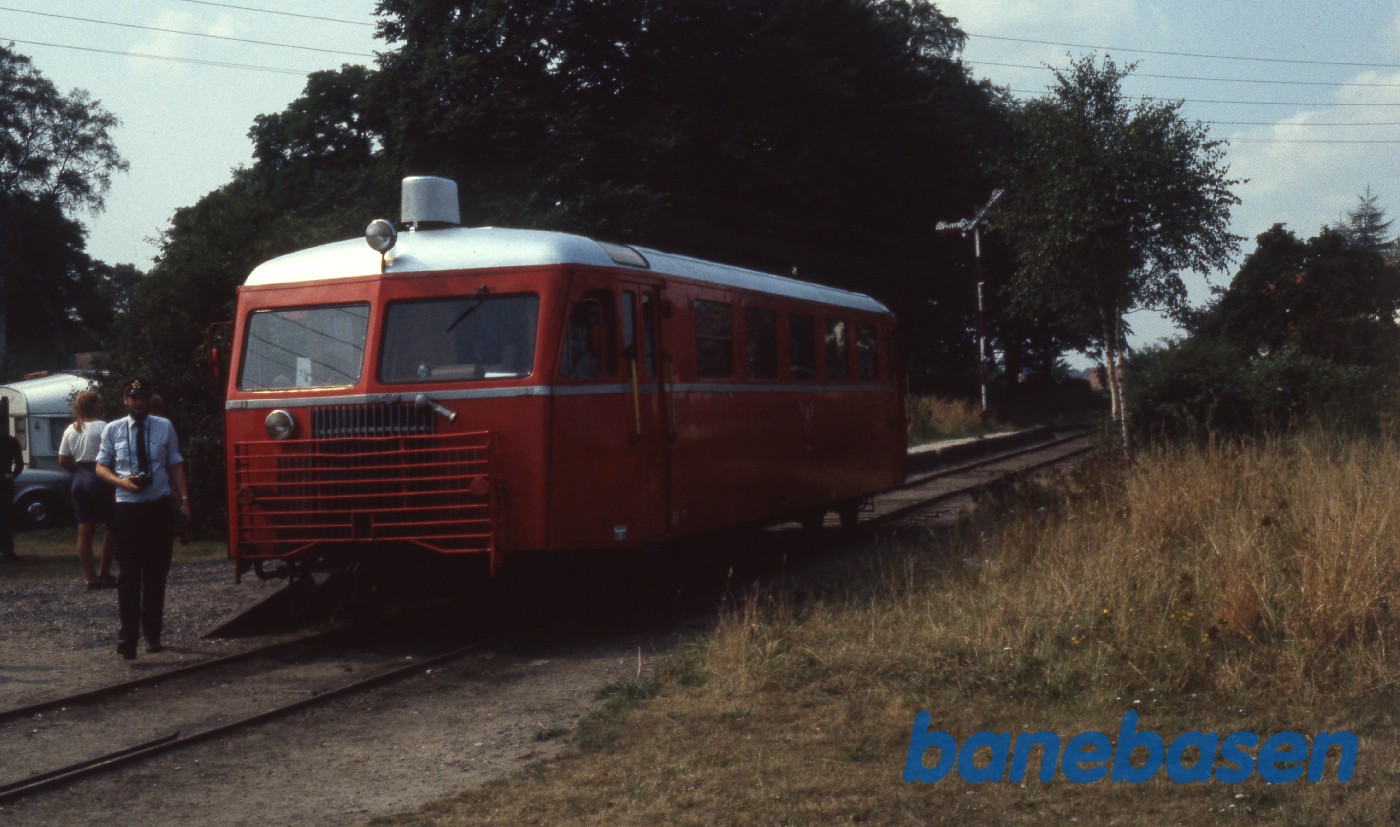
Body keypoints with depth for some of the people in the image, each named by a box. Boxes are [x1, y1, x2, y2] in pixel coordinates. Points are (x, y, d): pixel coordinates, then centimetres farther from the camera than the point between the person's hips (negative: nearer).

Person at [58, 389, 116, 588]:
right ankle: (103, 573, 7)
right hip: (99, 479, -7)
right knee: (112, 526, 7)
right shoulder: (101, 427, -11)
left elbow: (63, 460, 9)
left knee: (84, 530, 5)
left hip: (79, 480, 7)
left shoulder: (71, 430, 9)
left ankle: (91, 577, 6)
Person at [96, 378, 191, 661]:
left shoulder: (164, 427, 5)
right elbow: (101, 467, 8)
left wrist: (184, 498, -2)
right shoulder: (113, 430, 3)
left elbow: (176, 465, 7)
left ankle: (152, 633, 23)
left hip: (159, 507, 2)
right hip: (127, 507, -2)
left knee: (157, 573, 9)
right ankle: (128, 637, -8)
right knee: (129, 574, -7)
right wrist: (121, 481, -12)